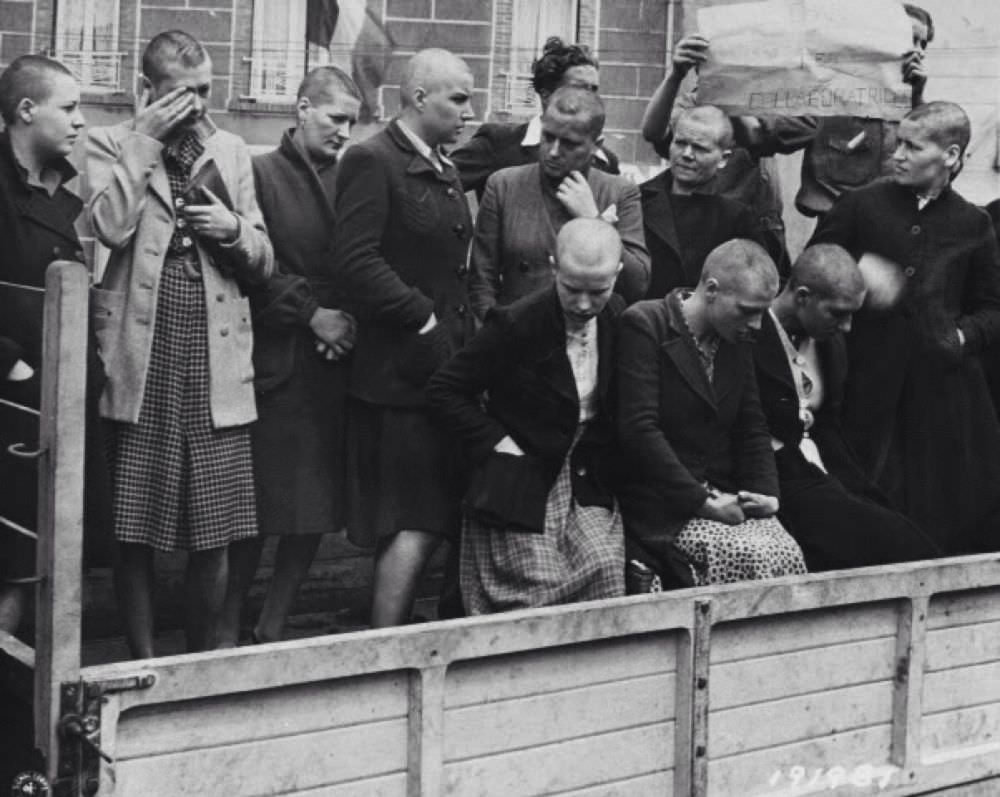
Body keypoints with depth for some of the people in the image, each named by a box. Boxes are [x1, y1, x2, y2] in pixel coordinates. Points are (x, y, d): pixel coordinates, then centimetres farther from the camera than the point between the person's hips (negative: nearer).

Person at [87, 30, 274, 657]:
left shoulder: (231, 152, 14)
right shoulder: (111, 146, 4)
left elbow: (263, 265, 16)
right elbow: (106, 230, -15)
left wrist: (235, 230, -5)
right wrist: (145, 142, -11)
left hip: (217, 369, 2)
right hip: (141, 368, -2)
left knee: (216, 538, 2)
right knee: (136, 537, 2)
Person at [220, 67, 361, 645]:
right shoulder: (261, 174, -1)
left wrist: (351, 319, -5)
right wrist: (311, 313, -13)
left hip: (336, 362, 5)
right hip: (277, 363, -5)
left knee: (317, 509, 6)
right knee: (257, 508, -2)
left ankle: (273, 629, 19)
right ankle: (228, 632, 12)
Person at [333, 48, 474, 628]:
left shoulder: (445, 171, 18)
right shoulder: (372, 161, -9)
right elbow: (357, 259, -19)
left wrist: (467, 330, 8)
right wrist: (424, 321, -18)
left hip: (446, 365, 9)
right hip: (401, 370, -9)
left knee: (428, 523, 11)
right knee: (416, 526, -7)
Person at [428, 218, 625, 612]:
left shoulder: (619, 318, 2)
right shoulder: (515, 324, -14)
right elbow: (444, 390, -7)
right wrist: (499, 443, -13)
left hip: (590, 489, 4)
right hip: (521, 489, -4)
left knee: (607, 572, -15)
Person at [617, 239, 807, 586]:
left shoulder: (737, 341, 13)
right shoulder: (643, 326, -10)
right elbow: (638, 429, -17)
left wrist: (766, 493, -1)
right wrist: (701, 501, -18)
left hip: (727, 498, 7)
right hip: (663, 509, -6)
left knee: (788, 556, -20)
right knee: (754, 558, -27)